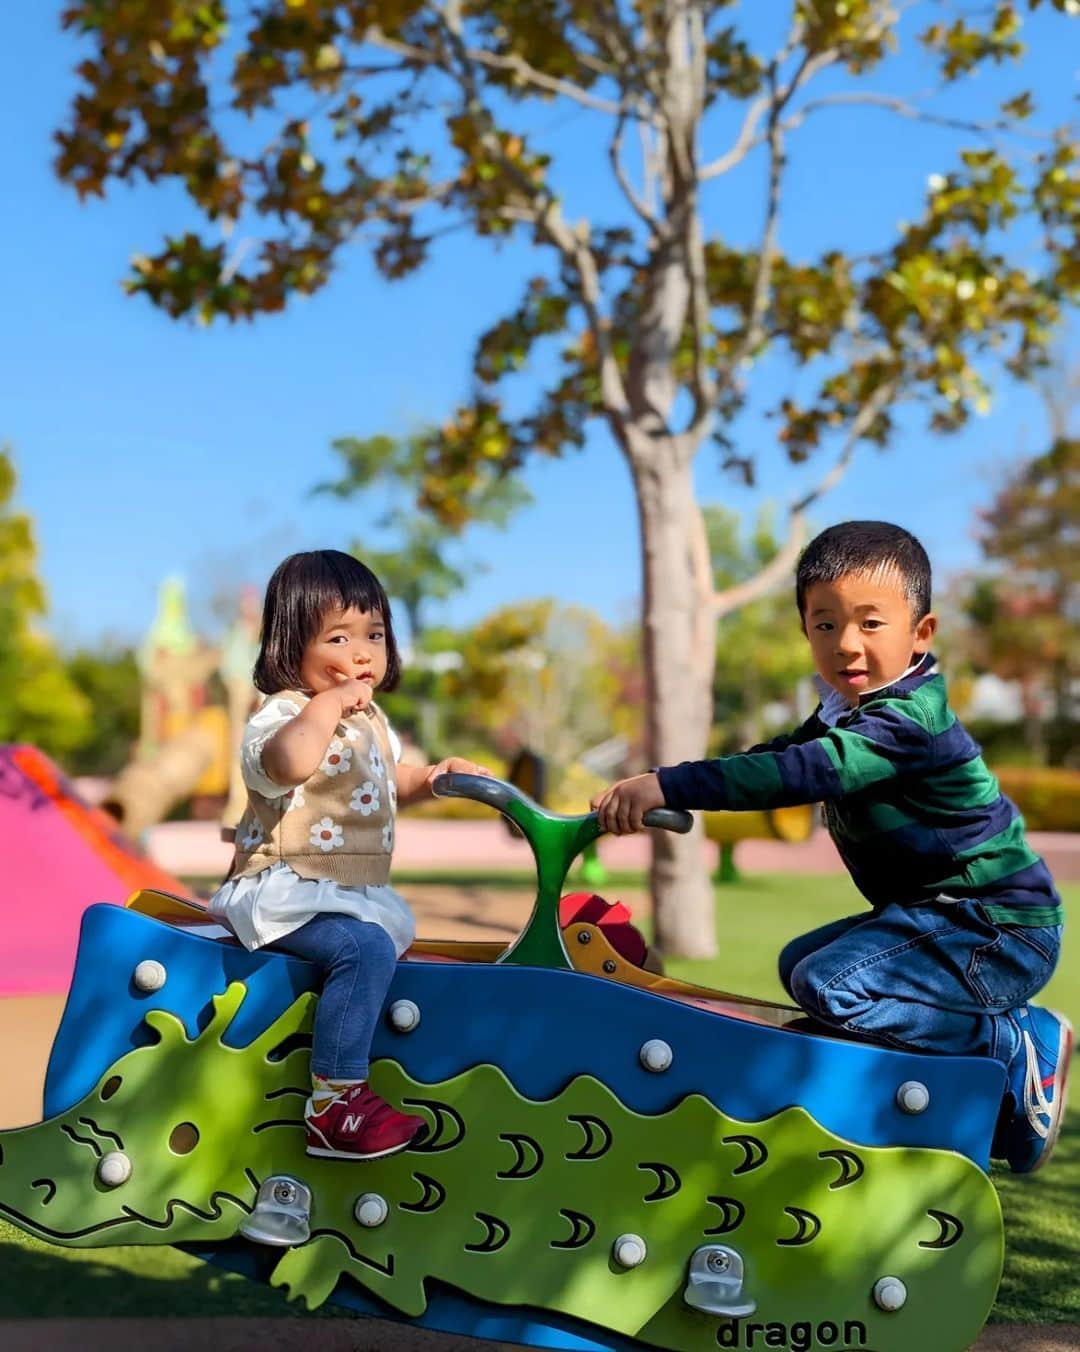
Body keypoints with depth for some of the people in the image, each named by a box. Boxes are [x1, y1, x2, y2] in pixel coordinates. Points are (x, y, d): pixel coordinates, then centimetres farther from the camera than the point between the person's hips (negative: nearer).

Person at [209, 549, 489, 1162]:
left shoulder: (371, 720, 12)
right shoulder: (283, 713, -17)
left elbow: (386, 780, 31)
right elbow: (288, 762, -43)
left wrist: (431, 776, 13)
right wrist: (329, 701, -33)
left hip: (358, 889, 10)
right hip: (285, 888, -10)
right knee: (366, 949, -31)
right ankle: (333, 1103, -25)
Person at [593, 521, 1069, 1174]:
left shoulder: (907, 720, -23)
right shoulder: (844, 714, 8)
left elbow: (801, 773, -36)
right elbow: (776, 756, 14)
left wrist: (667, 785, -40)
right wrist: (657, 791, 2)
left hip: (1000, 929, -10)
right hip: (939, 912, 10)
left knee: (829, 986, -25)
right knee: (800, 961, 21)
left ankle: (1024, 1044, -9)